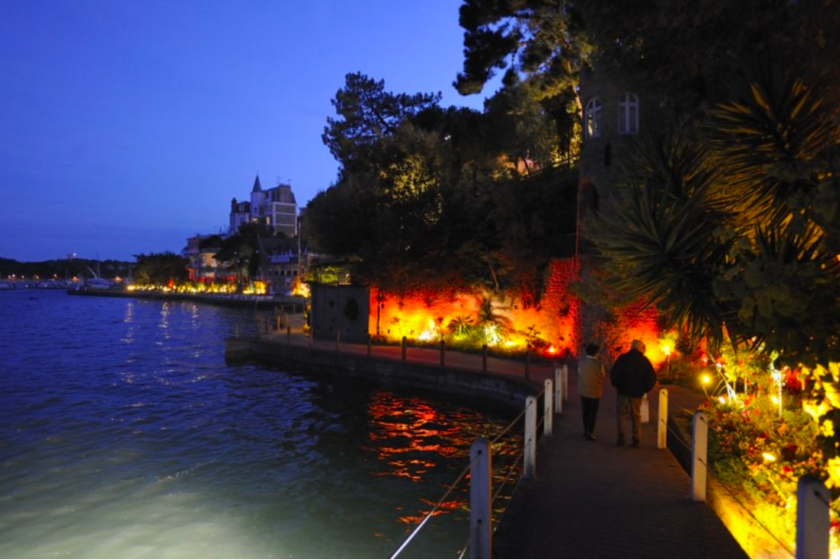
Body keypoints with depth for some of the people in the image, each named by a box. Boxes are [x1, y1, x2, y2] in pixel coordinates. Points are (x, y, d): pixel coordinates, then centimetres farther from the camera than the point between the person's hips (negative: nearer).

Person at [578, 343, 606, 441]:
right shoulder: (598, 363, -20)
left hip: (583, 390, 3)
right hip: (595, 391, -3)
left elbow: (579, 373, 0)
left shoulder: (581, 361, -10)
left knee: (585, 411, 16)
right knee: (593, 412, 6)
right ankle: (590, 432, 3)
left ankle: (586, 430, 25)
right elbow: (603, 375, -6)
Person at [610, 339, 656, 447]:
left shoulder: (623, 358, -6)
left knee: (622, 414, 7)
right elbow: (652, 377, -3)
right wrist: (644, 389, 8)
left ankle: (621, 438, 2)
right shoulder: (644, 361, -2)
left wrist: (617, 385, 6)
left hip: (623, 391, -1)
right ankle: (637, 440, 8)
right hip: (637, 393, 1)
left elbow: (613, 373, -10)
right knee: (636, 416, 11)